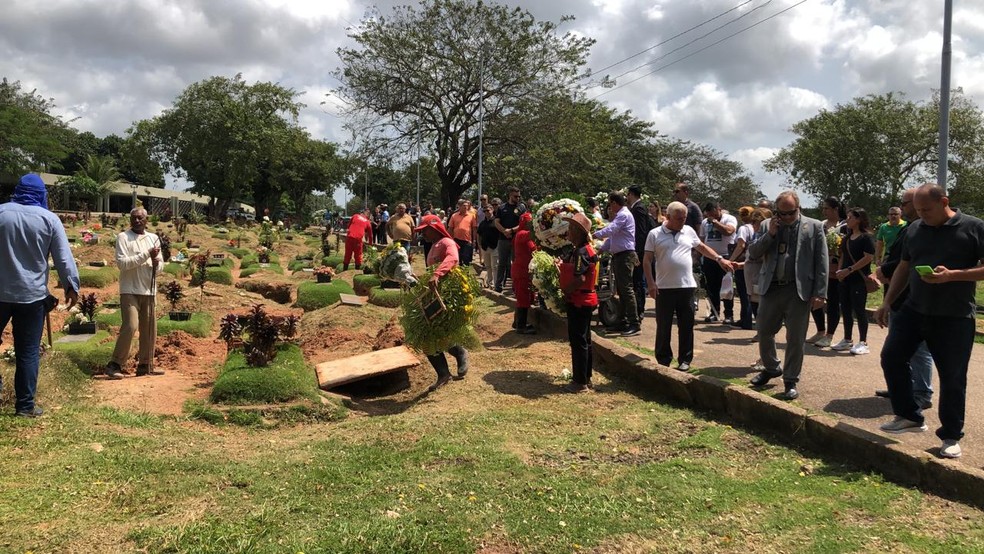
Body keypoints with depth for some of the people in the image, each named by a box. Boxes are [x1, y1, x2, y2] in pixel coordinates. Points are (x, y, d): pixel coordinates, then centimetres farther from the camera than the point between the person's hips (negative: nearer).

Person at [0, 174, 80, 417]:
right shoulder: (48, 218, -4)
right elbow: (64, 258, -3)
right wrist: (71, 286, 7)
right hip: (32, 294, -1)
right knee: (28, 352, 4)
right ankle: (25, 404, 8)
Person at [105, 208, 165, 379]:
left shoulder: (154, 238, 12)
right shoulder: (123, 237, -2)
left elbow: (161, 265, 14)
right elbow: (122, 263, -14)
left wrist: (156, 263, -9)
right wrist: (146, 254, -18)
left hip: (149, 291, 5)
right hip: (130, 290, -5)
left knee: (149, 329, 8)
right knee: (130, 326, -16)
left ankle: (145, 365, 19)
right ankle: (115, 365, -7)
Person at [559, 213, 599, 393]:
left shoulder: (581, 252, -20)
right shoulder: (579, 250, 12)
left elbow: (580, 279, -28)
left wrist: (565, 290, -16)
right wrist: (561, 266, 7)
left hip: (579, 302, -11)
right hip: (583, 301, 11)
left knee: (578, 341, -4)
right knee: (584, 340, 16)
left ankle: (580, 382, 3)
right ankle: (586, 378, 26)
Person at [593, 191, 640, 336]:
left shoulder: (624, 215, -11)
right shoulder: (619, 215, 21)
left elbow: (610, 230, -24)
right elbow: (612, 236, 24)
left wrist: (594, 235, -17)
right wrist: (601, 249, 19)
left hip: (625, 256, -11)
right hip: (618, 256, 11)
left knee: (627, 289, -12)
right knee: (621, 290, 12)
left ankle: (634, 324, -12)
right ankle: (623, 322, 17)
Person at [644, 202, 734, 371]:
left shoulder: (688, 231, 9)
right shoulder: (655, 234, -1)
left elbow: (702, 247, 22)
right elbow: (647, 260, -2)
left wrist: (719, 259, 11)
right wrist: (651, 283, -10)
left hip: (687, 287, 3)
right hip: (664, 288, -3)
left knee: (686, 326, 7)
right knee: (663, 327, 4)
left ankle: (685, 359, 18)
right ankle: (663, 360, 15)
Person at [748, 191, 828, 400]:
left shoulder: (814, 227, 0)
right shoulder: (767, 225, 8)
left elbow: (821, 262, -2)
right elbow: (753, 253, 4)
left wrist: (820, 293, -8)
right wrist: (770, 234, -9)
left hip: (799, 290, -3)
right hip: (771, 288, 3)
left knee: (795, 339, 3)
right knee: (764, 332, 12)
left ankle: (790, 381, 15)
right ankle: (771, 368, 35)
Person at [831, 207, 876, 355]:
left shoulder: (866, 237, -9)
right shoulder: (847, 238, 14)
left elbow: (868, 257, -17)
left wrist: (849, 270, -19)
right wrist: (839, 270, 1)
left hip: (859, 280, -8)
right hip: (845, 279, 8)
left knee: (859, 310, -4)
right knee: (845, 309, 10)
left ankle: (863, 343, 4)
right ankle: (847, 340, 20)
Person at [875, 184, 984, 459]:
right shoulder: (914, 230, 6)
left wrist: (951, 275, -25)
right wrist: (887, 302, 10)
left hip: (954, 317, -5)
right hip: (914, 310, 5)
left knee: (952, 377, 3)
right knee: (892, 357, 2)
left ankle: (951, 436, 18)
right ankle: (910, 416, 19)